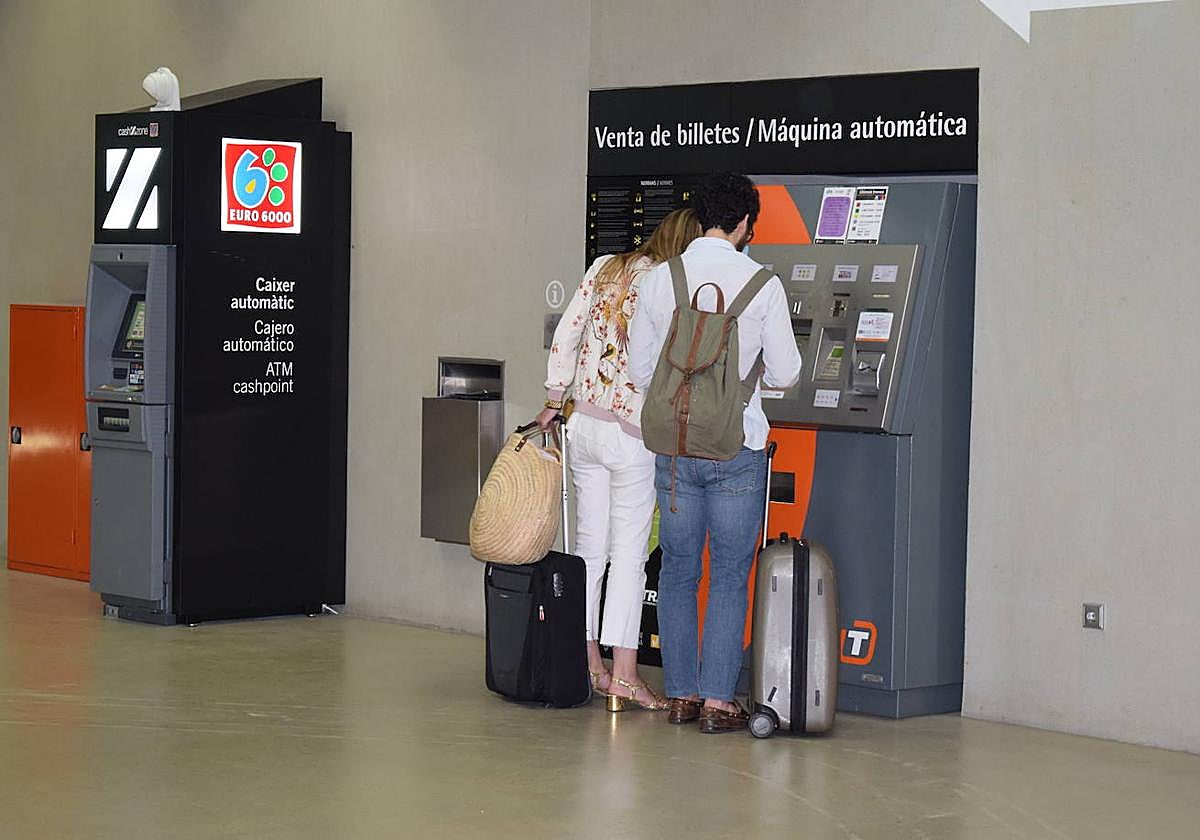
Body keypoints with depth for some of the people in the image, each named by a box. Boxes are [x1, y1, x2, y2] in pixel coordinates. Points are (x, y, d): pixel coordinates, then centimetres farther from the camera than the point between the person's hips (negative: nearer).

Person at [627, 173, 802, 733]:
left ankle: (680, 695, 16)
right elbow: (785, 374, -5)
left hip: (675, 449, 3)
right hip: (737, 450, -3)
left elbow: (639, 372, 4)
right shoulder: (761, 284, -8)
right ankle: (718, 701, 3)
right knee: (730, 577, 4)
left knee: (678, 572, 12)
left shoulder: (659, 281, 0)